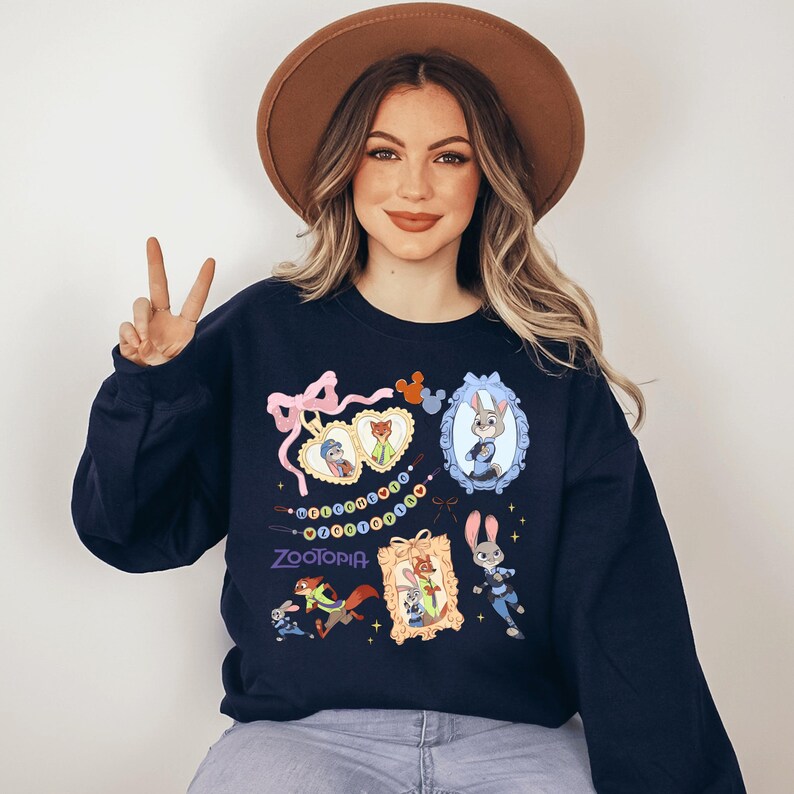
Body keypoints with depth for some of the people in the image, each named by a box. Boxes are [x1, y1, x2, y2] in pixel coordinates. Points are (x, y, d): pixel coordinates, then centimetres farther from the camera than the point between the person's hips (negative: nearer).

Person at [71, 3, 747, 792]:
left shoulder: (551, 366, 3)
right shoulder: (261, 333, 3)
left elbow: (626, 607, -3)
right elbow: (135, 534, 5)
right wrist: (150, 389, -12)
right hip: (301, 729, -1)